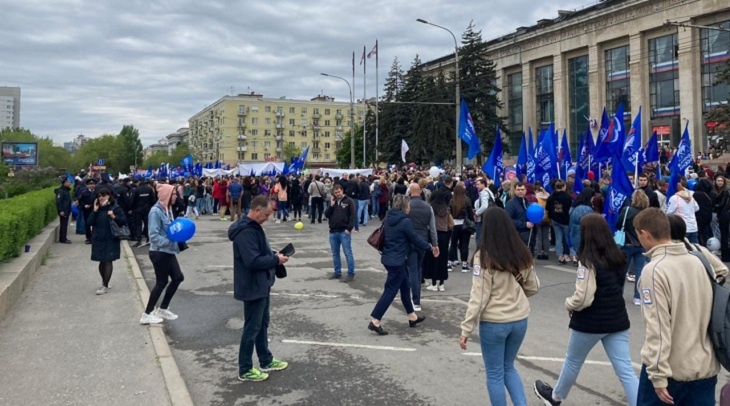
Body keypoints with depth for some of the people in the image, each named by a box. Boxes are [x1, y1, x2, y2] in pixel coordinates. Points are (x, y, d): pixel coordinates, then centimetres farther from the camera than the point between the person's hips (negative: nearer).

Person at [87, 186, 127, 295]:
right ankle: (104, 282, 30)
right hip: (98, 239, 5)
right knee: (102, 261, 13)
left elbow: (124, 220, -9)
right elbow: (90, 222, 0)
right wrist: (94, 211, -10)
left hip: (111, 240, -5)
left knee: (108, 262, -3)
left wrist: (114, 217, -25)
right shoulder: (97, 208, 7)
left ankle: (105, 286, 2)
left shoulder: (115, 207, -7)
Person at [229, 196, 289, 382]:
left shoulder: (253, 227, 9)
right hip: (253, 287, -11)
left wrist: (273, 255, 3)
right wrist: (276, 260, -20)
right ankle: (245, 369, 15)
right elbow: (253, 261, -31)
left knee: (262, 324, 20)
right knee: (252, 327, 1)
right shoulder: (246, 231, -25)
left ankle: (266, 361, 34)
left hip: (261, 285, 11)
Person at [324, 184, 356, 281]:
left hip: (344, 232, -6)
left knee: (348, 253, -4)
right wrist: (331, 205, -6)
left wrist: (349, 228, -15)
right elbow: (327, 215, 8)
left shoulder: (349, 201, -3)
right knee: (335, 253, 11)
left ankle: (351, 273, 0)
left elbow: (353, 216, -8)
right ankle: (337, 272, 21)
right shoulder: (333, 202, 14)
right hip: (333, 232, 6)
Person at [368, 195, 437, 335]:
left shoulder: (389, 218, 6)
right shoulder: (406, 221, -18)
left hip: (389, 258, 9)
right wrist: (430, 247, 5)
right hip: (397, 260, -9)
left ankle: (412, 316, 30)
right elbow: (416, 239, -10)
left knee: (405, 286, 19)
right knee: (391, 290, -3)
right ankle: (375, 321, -3)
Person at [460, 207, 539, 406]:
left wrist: (466, 329, -11)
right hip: (520, 320, 5)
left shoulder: (483, 257, -16)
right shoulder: (522, 254, -1)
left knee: (495, 373, 12)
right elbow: (533, 287, 10)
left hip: (494, 323, -5)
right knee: (508, 367, 24)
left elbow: (478, 298, -17)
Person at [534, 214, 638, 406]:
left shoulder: (588, 261, -20)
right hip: (617, 320, 5)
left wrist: (569, 305, -2)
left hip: (591, 322, -5)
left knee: (573, 361, 18)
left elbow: (582, 298, -22)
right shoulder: (618, 257, 2)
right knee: (625, 370, 7)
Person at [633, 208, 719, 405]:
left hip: (670, 368, -5)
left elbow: (657, 328, -19)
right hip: (705, 366, 6)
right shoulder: (697, 262, 2)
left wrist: (658, 375, -15)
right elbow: (708, 311, 10)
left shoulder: (654, 270, -17)